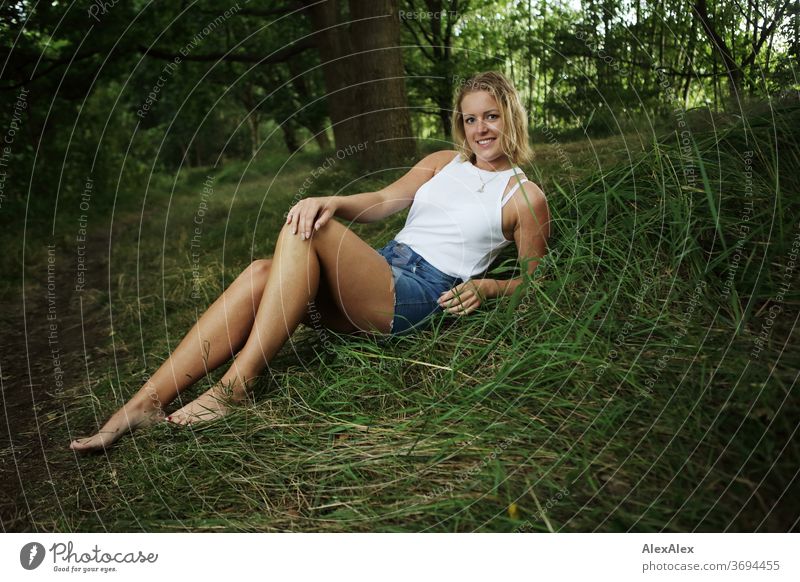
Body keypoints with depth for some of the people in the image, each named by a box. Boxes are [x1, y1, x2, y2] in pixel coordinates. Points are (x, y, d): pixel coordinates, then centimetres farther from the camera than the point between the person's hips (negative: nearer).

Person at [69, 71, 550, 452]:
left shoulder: (525, 196, 8)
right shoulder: (443, 163, 22)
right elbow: (386, 200, 6)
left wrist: (485, 287, -12)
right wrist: (332, 202, -15)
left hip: (423, 298, -5)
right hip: (379, 277, 5)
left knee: (305, 235, -28)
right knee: (261, 272, -22)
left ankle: (233, 388, -25)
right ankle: (145, 404, -24)